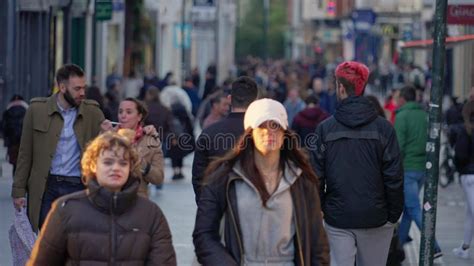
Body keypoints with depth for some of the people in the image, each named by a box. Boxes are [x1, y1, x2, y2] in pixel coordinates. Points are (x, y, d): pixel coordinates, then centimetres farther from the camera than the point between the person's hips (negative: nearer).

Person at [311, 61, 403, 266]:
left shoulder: (325, 128, -3)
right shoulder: (383, 128, -4)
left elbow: (316, 176, -1)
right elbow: (394, 177, -5)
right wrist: (394, 215, 4)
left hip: (337, 218, 0)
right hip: (375, 218, 0)